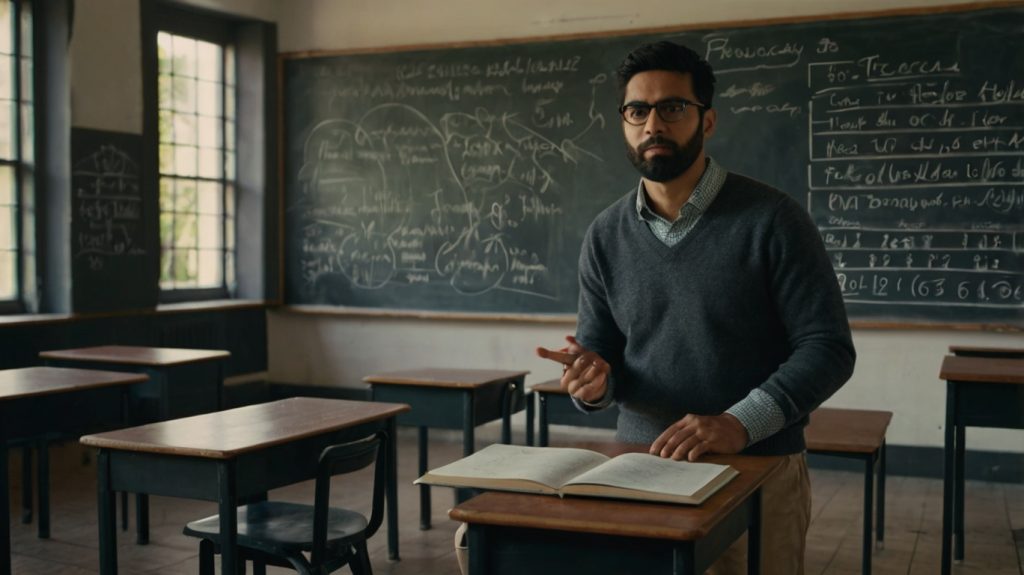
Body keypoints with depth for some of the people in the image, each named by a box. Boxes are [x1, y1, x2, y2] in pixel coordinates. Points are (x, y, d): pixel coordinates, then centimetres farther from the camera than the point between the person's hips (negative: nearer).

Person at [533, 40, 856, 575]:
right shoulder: (605, 236, 4)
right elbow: (599, 355, 8)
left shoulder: (771, 219, -9)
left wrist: (739, 423, -23)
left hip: (758, 470, -2)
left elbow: (828, 347, -11)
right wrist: (592, 381, -16)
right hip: (640, 466, 3)